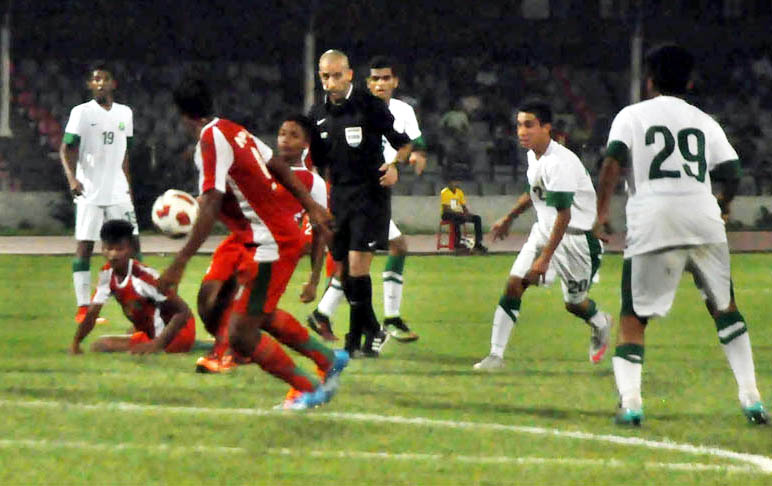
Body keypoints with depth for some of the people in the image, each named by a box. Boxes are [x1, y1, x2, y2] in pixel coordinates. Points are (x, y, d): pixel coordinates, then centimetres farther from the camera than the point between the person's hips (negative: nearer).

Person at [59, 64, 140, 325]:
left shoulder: (125, 113, 11)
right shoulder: (81, 113, -4)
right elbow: (66, 149, -7)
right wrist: (72, 178, -22)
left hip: (118, 193, 4)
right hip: (90, 193, -4)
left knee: (132, 243, 1)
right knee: (84, 246, -5)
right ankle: (83, 308, -3)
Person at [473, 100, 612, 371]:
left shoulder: (559, 163, -27)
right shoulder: (533, 155, 1)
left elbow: (564, 216, -27)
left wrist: (545, 258, -27)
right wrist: (509, 219, 31)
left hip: (577, 235, -8)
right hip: (544, 229, 8)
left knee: (573, 303, 7)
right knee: (514, 285, -7)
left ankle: (600, 325, 42)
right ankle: (496, 355, -6)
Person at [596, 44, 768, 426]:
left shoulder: (632, 116, 9)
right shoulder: (704, 122, 17)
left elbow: (613, 161, -6)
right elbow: (731, 172, 11)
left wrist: (601, 211, -3)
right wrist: (724, 204, 31)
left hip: (652, 225, -2)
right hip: (703, 219, 2)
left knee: (633, 318, 7)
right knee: (724, 308, 20)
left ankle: (630, 400, -12)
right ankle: (751, 397, 13)